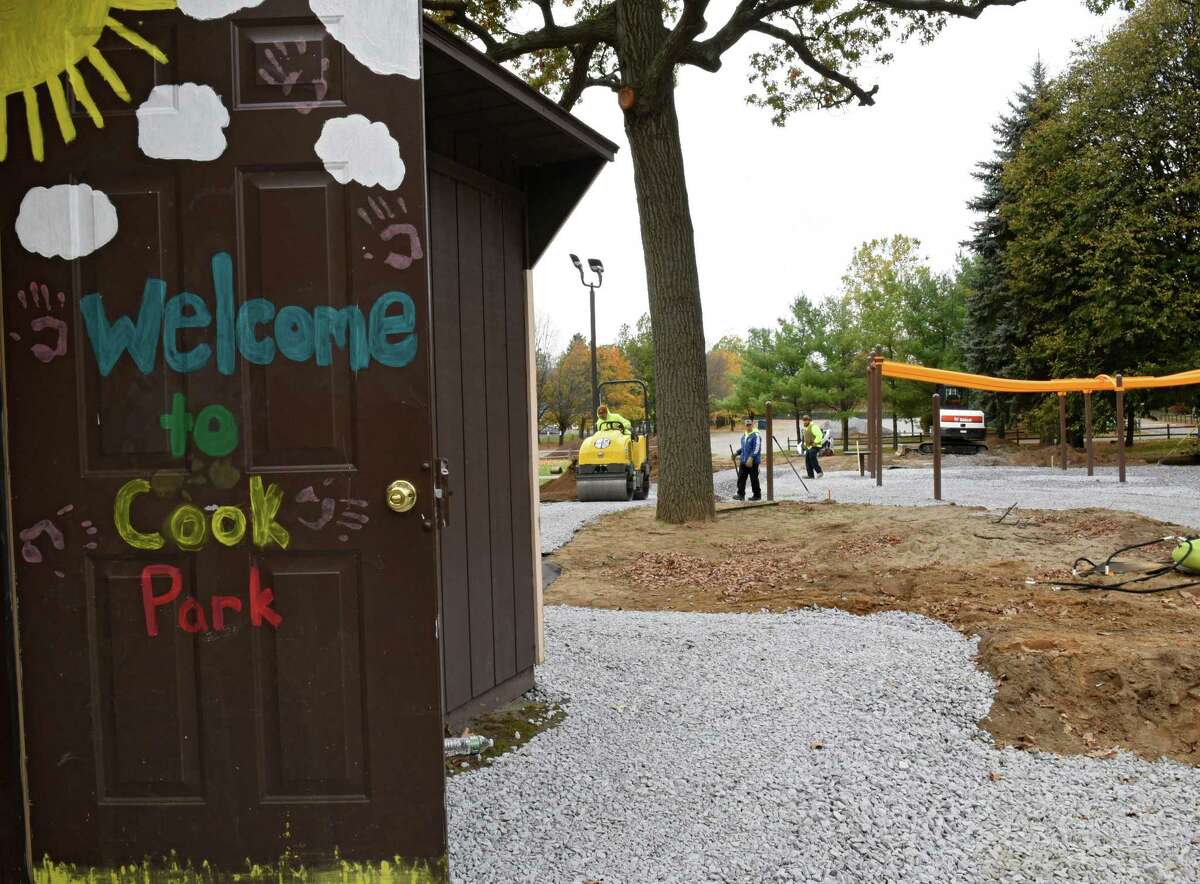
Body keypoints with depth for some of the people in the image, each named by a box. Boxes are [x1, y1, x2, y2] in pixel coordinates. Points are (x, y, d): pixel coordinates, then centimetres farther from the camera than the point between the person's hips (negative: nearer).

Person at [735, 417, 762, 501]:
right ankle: (741, 494, 6)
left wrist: (751, 458, -25)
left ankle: (757, 495, 11)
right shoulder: (744, 435, 15)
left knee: (754, 479, 0)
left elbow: (756, 449, -18)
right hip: (743, 461, 7)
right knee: (741, 478, 3)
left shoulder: (755, 435, -11)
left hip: (753, 461, -7)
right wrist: (737, 453, 12)